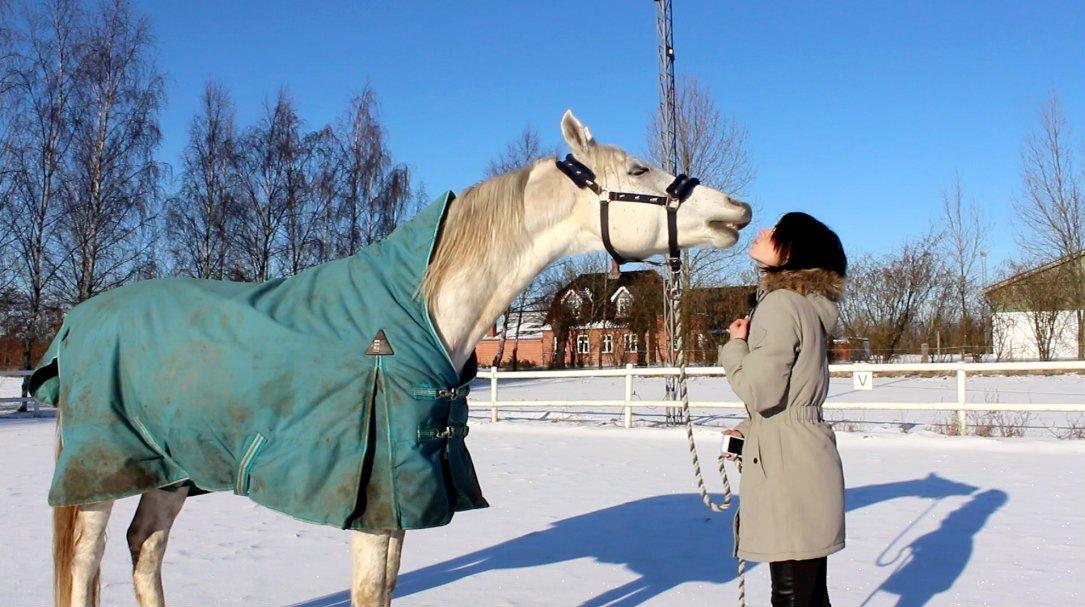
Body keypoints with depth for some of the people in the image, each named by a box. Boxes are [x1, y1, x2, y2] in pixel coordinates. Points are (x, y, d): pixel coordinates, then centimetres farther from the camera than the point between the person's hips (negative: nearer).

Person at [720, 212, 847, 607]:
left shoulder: (780, 303, -16)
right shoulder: (807, 304, 14)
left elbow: (759, 391, -21)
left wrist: (735, 345, -5)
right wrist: (749, 431, 16)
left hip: (786, 462, -10)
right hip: (807, 458, 10)